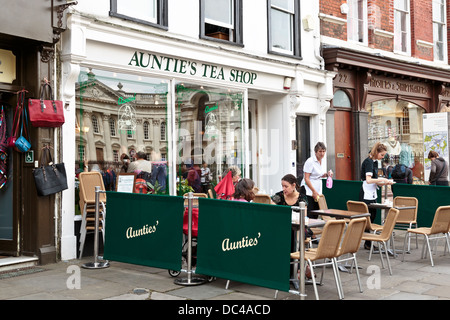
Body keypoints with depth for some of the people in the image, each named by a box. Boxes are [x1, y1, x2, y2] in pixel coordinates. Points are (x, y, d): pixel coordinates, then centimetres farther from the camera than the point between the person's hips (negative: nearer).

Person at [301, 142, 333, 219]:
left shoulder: (322, 161, 10)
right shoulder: (310, 161, -14)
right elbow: (306, 179, -17)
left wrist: (327, 174, 3)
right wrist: (314, 191, -19)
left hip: (318, 191, 8)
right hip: (309, 191, -8)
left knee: (316, 215, 7)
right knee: (309, 214, -10)